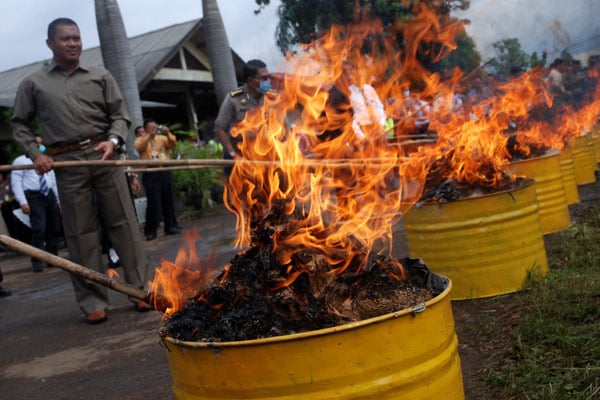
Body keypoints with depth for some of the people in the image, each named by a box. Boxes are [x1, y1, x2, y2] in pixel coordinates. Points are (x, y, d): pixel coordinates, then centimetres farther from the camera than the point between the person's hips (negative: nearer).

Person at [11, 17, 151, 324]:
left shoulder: (100, 76, 10)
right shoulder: (33, 84, 8)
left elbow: (120, 115, 9)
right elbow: (19, 124, 14)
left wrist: (113, 140, -10)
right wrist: (35, 154, 0)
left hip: (103, 156, 1)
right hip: (67, 164, -1)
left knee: (123, 223, 1)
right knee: (80, 233, 2)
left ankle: (141, 289, 9)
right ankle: (93, 302, 9)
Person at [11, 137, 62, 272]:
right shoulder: (20, 161, 3)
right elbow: (16, 183, -6)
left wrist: (58, 201, 16)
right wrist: (22, 202, -16)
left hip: (49, 195, 6)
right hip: (33, 196, -6)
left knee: (54, 229, 8)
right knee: (39, 229, -15)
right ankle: (37, 262, -8)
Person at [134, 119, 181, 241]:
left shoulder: (162, 138, 15)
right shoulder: (140, 139, 8)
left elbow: (173, 144, -1)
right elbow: (139, 147, -14)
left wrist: (168, 134, -20)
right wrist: (149, 135, -28)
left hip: (165, 172, 4)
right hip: (151, 174, -3)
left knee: (168, 200, 8)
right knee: (154, 203, -8)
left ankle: (171, 226, 17)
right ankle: (150, 231, -3)